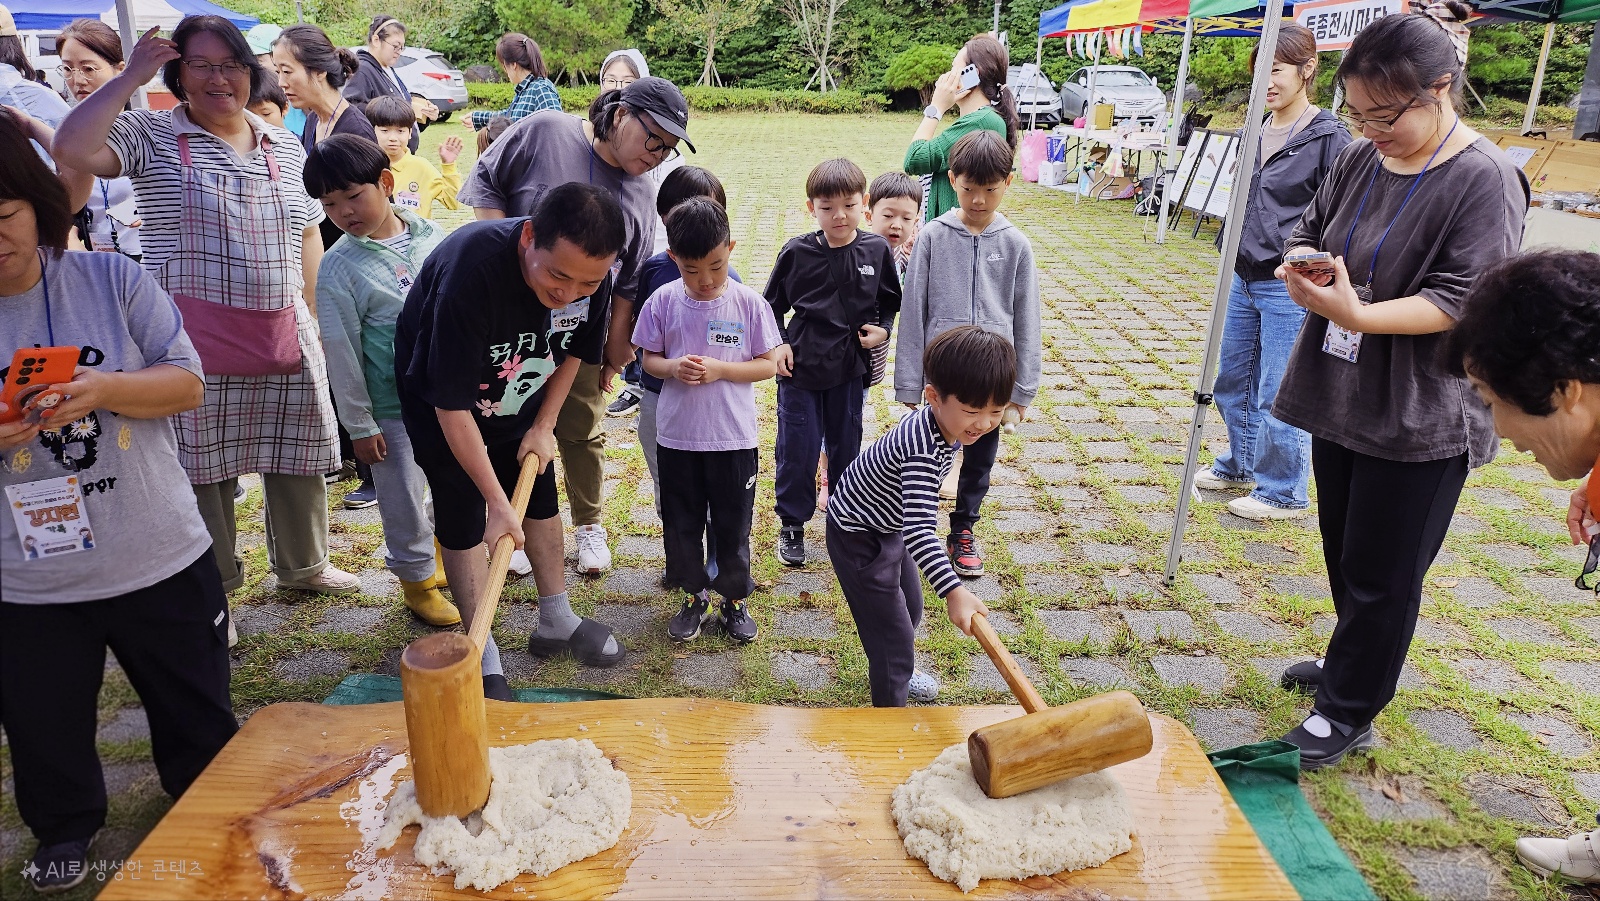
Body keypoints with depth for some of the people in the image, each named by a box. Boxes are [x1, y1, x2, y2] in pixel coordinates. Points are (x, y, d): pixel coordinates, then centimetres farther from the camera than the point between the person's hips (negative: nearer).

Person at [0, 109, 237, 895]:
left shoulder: (112, 279, -6)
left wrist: (102, 390, -27)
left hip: (162, 561, 0)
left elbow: (187, 384, -8)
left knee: (199, 714, 18)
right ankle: (64, 828, 49)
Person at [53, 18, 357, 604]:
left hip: (284, 334, 4)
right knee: (202, 464, 5)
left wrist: (311, 320, 12)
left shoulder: (285, 148, 11)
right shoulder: (151, 135, -1)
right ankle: (212, 589, 22)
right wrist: (132, 76, -13)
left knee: (299, 454, 13)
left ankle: (303, 565, 34)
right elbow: (71, 148, -19)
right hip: (195, 338, -4)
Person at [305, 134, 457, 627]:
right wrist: (359, 426, -7)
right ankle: (417, 578, 29)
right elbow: (342, 354, -9)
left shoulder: (430, 234, -2)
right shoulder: (338, 268, -12)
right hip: (394, 408, -3)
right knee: (404, 499, 7)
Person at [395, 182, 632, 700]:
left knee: (540, 498, 12)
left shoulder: (592, 274, -25)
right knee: (464, 520, -2)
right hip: (440, 396, -5)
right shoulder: (471, 270, -41)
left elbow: (574, 351, -1)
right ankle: (484, 660, 10)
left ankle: (557, 623, 29)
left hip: (520, 394, 5)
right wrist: (497, 502, -28)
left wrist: (544, 425, -5)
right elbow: (452, 405, -33)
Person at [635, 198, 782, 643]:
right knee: (680, 523, 13)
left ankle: (735, 600, 30)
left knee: (733, 525, 11)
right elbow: (648, 359, 5)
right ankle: (694, 597, 33)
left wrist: (720, 369, -19)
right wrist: (672, 367, -17)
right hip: (677, 436, 2)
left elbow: (768, 365, -4)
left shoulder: (750, 304, -9)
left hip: (734, 438, -2)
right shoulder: (663, 302, -5)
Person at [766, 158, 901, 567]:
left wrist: (883, 329, -6)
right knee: (797, 449, 4)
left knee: (846, 446, 14)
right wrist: (778, 343, -5)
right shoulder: (796, 252, -7)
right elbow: (772, 304, 5)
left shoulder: (877, 250, -3)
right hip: (800, 367, -1)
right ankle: (792, 524, 22)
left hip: (849, 368, 2)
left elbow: (890, 300, 11)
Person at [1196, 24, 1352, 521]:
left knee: (1278, 396, -1)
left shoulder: (1329, 138, -11)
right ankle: (1239, 465, 38)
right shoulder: (1255, 132, 10)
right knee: (1230, 380, 18)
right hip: (1243, 280, 8)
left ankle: (1284, 493, 16)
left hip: (1289, 288, -8)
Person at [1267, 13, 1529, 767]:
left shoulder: (1484, 180, -15)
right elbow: (1307, 233, 14)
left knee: (1381, 573, 5)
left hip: (1419, 418, -7)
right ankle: (1352, 662, 42)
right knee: (1343, 551, 20)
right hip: (1341, 396, 7)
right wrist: (1301, 269, -9)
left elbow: (1461, 302, -20)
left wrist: (1356, 314, -32)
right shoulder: (1360, 160, 5)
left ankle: (1347, 713, 20)